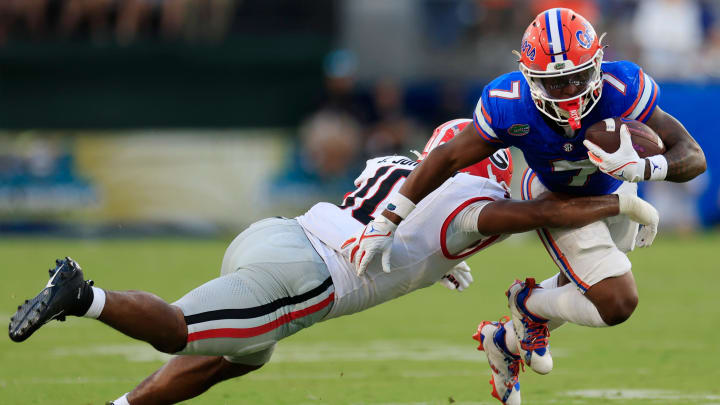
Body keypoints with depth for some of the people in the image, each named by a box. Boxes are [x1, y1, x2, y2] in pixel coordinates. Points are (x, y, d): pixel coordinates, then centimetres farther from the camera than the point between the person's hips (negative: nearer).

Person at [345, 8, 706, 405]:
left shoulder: (622, 91, -39)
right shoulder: (509, 106, -37)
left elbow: (694, 158, -36)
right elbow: (448, 158, -23)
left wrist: (641, 167, -57)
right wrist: (387, 222, -22)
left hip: (615, 191, 3)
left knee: (581, 289, 24)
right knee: (617, 303, -15)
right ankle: (529, 304, 13)